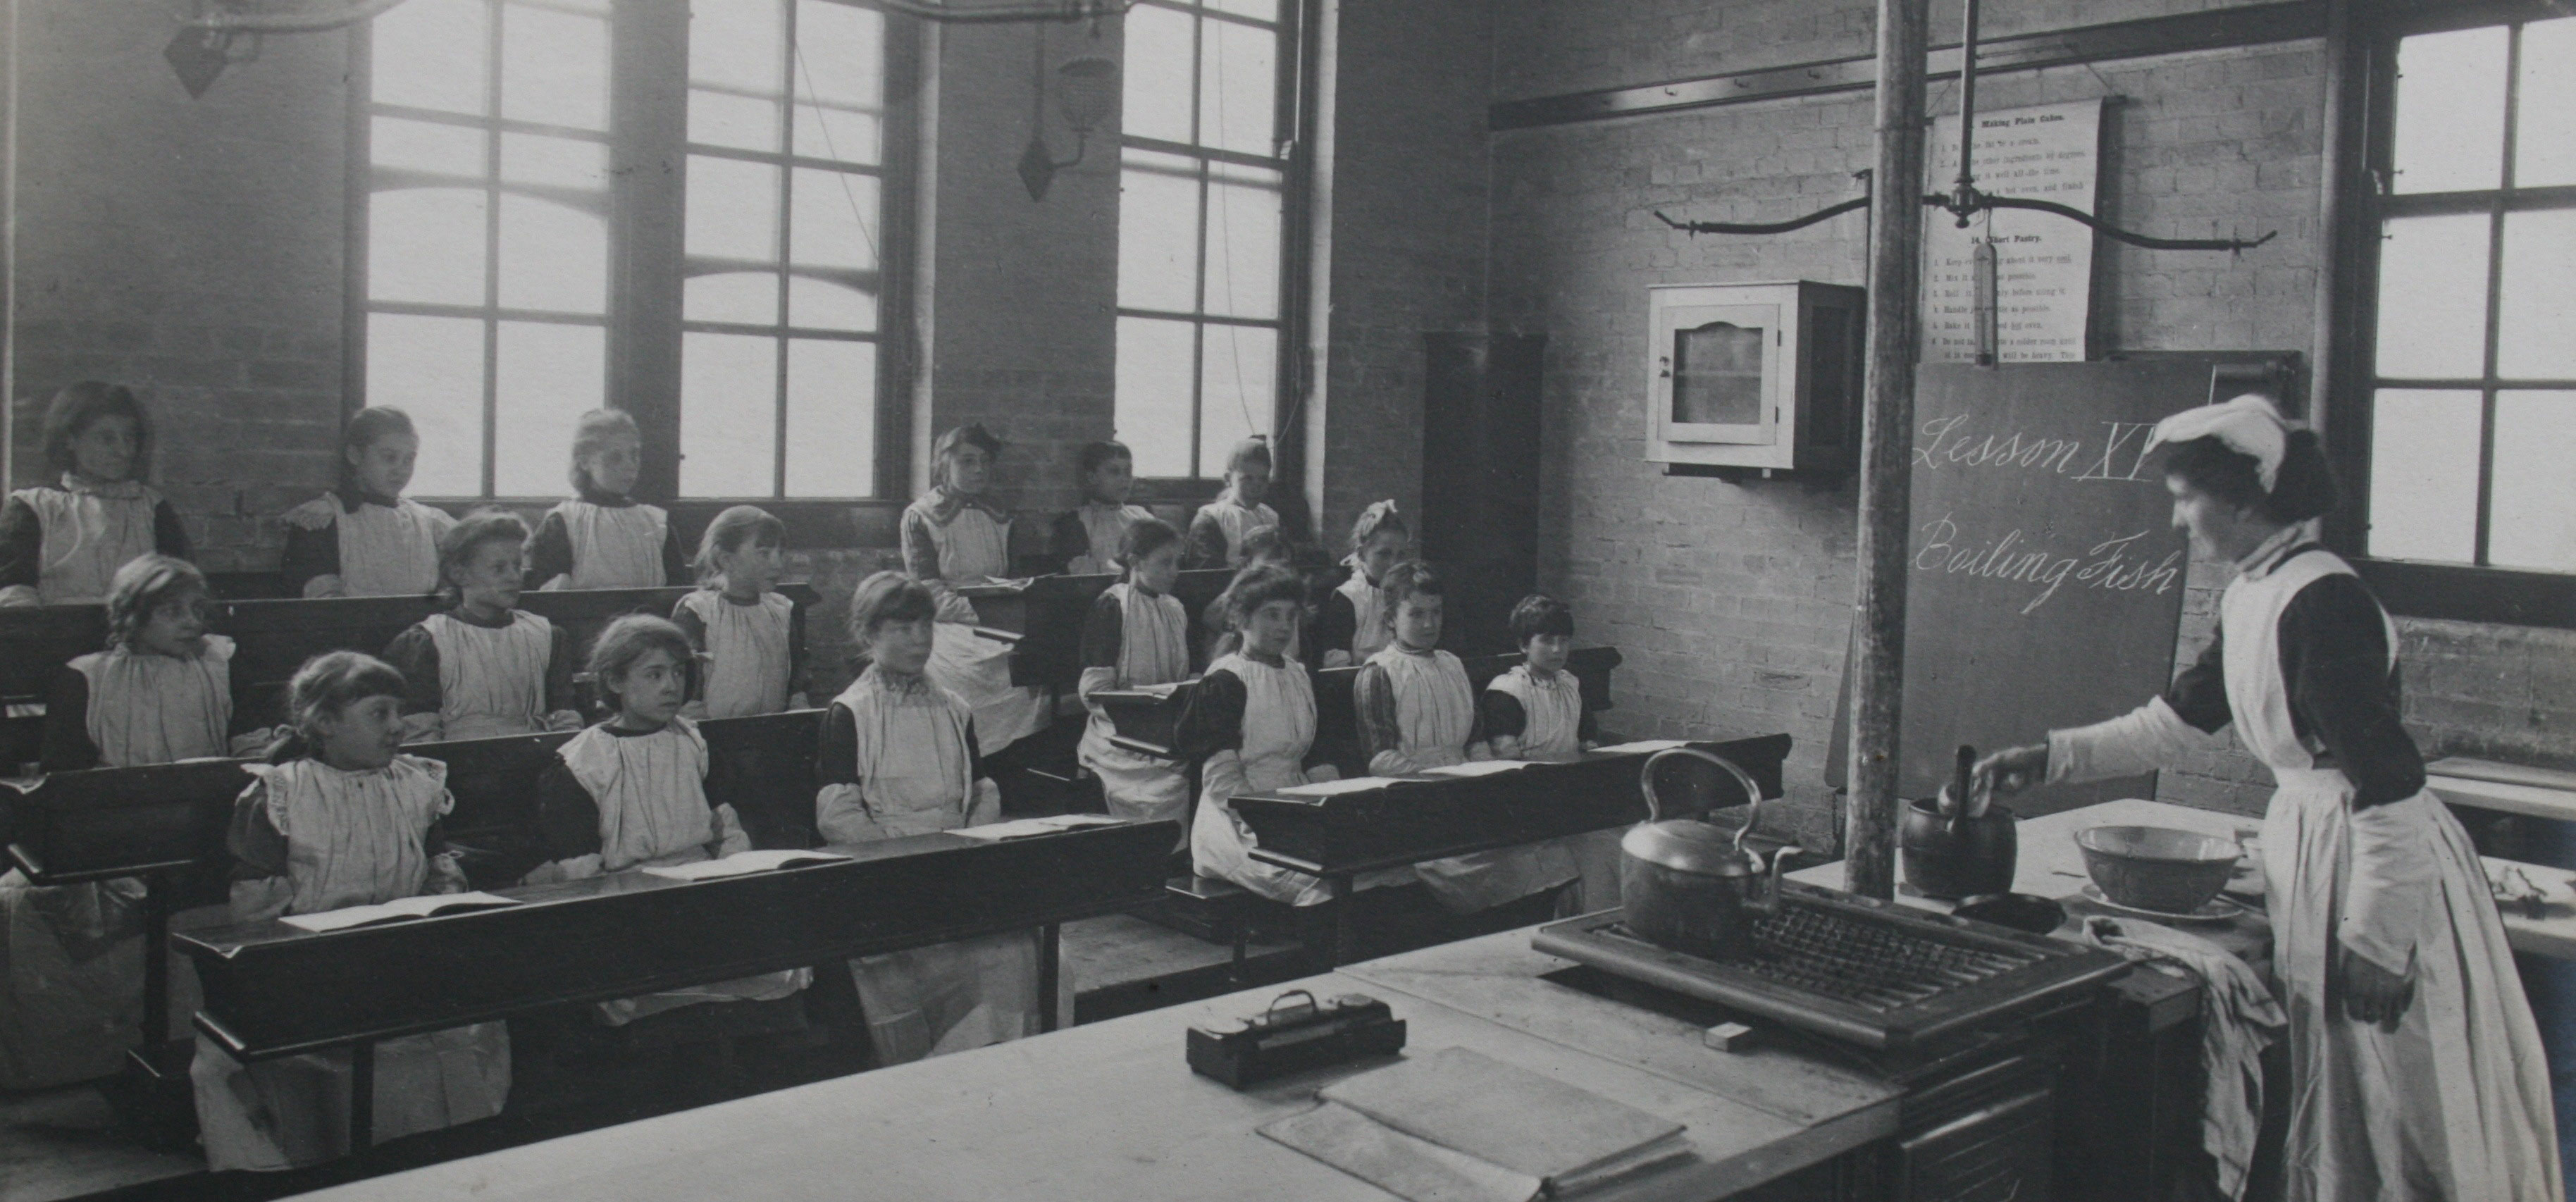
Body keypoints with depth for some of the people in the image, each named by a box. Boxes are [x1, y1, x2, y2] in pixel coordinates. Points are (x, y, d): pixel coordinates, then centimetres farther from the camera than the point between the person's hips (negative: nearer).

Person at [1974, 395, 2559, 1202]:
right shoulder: (2252, 596, 7)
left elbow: (2390, 783, -23)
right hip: (2312, 845, 9)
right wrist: (2051, 760, 16)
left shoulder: (2322, 602, -21)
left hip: (2378, 862, -9)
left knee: (2402, 1119, 1)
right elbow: (2183, 720, 20)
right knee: (2332, 1122, 18)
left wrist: (2378, 939, -21)